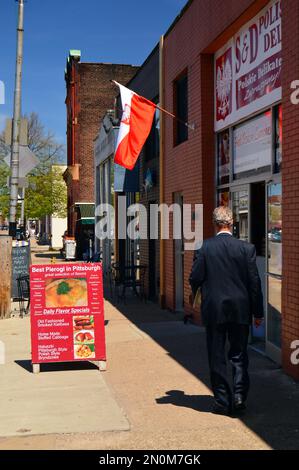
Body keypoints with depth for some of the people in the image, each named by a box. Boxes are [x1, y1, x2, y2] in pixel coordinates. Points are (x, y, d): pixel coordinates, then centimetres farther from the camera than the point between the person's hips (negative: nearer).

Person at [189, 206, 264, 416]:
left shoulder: (204, 247, -8)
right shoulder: (247, 248, -5)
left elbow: (195, 278, -7)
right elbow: (255, 282, -3)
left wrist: (197, 297, 16)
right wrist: (258, 312, 5)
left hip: (214, 310, -1)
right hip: (240, 310, 1)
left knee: (217, 357, 9)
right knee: (239, 355, 15)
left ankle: (223, 401, 14)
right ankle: (239, 396, 11)